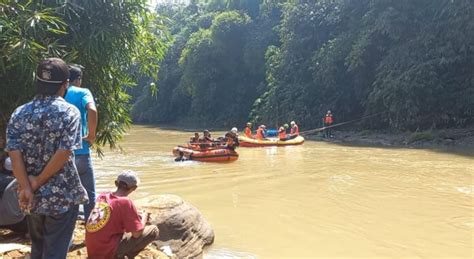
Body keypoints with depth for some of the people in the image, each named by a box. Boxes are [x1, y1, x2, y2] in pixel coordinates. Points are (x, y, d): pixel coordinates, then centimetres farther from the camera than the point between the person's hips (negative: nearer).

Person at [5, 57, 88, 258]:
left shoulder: (19, 113, 1)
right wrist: (38, 181, -10)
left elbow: (14, 154, -8)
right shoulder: (69, 112, -11)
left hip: (33, 198, 5)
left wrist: (27, 189, -9)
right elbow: (63, 153, -19)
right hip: (62, 196, -4)